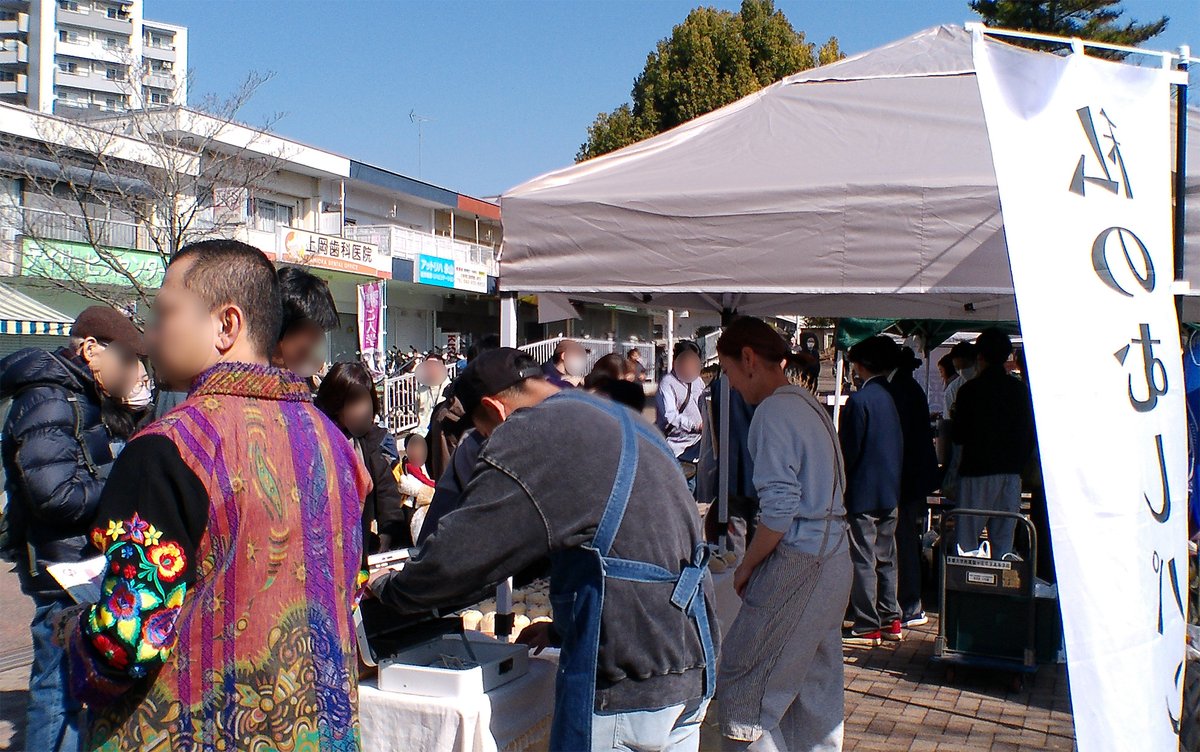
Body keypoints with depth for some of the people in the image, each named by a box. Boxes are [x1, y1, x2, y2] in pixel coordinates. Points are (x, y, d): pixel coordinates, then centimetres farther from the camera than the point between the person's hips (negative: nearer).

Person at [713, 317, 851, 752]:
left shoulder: (773, 412, -15)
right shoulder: (810, 405, 13)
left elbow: (779, 508, -21)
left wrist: (746, 568, -8)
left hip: (797, 567, -10)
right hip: (833, 563, 10)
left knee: (741, 694, -2)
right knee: (816, 693, 17)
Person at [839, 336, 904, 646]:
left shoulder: (859, 400, -16)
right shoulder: (894, 396, 5)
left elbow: (849, 450, -14)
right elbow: (901, 446, 12)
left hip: (863, 492, -8)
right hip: (890, 491, 8)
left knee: (862, 560, -1)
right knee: (886, 558, 15)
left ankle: (867, 626, 4)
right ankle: (891, 621, 21)